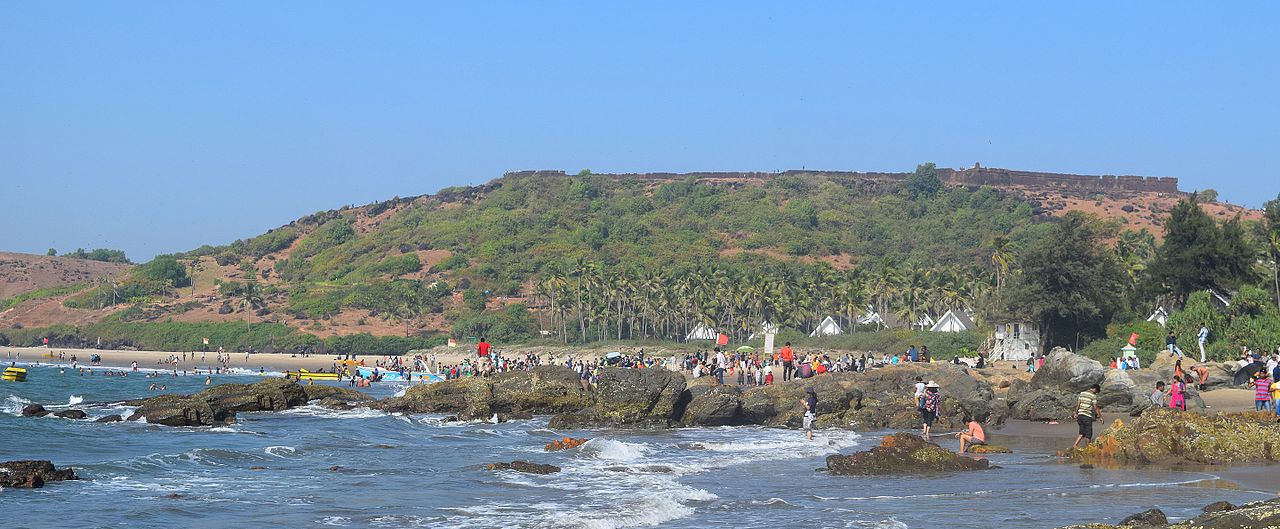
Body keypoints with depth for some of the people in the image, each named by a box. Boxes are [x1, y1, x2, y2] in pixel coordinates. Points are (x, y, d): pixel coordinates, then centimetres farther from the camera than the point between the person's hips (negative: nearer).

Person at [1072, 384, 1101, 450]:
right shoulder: (1093, 396, -9)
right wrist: (1100, 417, 0)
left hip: (1080, 415, 7)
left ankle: (1075, 445, 4)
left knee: (1082, 432, 15)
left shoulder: (1082, 393, 10)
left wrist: (1076, 413, 19)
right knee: (1088, 434, 4)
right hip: (1087, 416, -7)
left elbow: (1078, 404, 11)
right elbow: (1095, 408, -8)